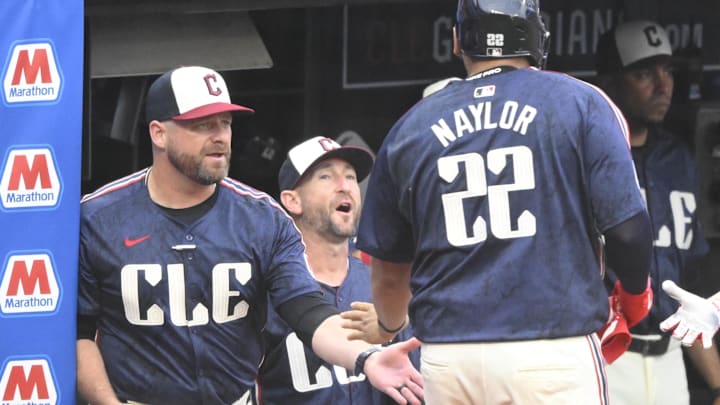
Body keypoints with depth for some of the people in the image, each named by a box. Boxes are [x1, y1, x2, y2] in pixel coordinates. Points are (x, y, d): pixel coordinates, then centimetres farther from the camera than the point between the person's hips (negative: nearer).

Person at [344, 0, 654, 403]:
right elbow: (627, 229, -6)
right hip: (553, 352, -3)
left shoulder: (411, 128, 12)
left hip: (446, 357, 4)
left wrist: (389, 329, 41)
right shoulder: (579, 103, 1)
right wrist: (635, 293, 16)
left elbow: (389, 270, 20)